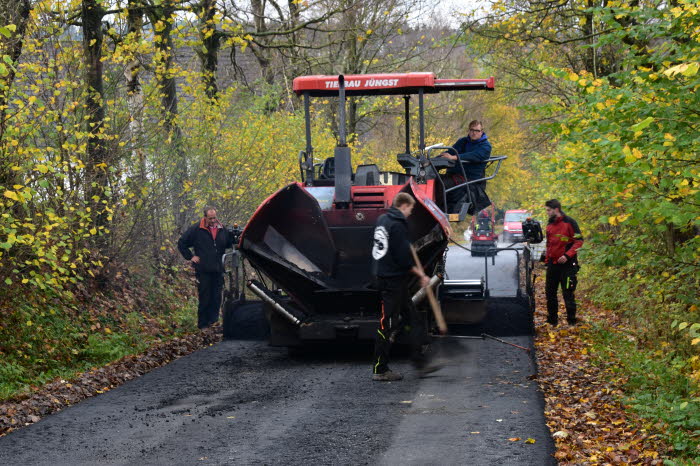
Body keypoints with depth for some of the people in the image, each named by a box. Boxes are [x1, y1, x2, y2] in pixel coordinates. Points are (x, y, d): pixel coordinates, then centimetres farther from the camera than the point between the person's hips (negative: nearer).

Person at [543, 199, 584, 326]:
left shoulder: (569, 222, -9)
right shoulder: (550, 225, 12)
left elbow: (579, 241, -12)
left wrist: (567, 255, -21)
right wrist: (547, 259, 15)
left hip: (567, 264, -7)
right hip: (553, 264, 7)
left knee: (568, 293, -4)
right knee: (550, 292, 10)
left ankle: (572, 321, 5)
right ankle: (552, 320, 21)